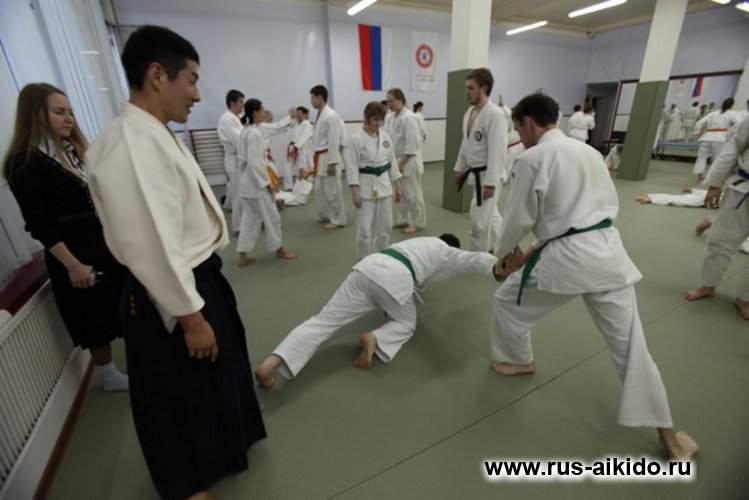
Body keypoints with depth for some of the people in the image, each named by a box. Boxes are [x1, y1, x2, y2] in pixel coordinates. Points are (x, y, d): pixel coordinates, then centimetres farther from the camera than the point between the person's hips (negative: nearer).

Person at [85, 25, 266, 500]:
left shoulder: (156, 134, 8)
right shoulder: (129, 145, -25)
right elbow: (152, 246, -27)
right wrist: (190, 316, -19)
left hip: (200, 278, 10)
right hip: (170, 297, -10)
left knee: (212, 378, 30)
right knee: (181, 396, 14)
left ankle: (216, 440, 58)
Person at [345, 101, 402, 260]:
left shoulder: (385, 136, 6)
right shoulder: (356, 139, -10)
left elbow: (392, 161, 12)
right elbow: (352, 166, -12)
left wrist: (397, 185, 10)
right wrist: (355, 192, -16)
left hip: (384, 184, 6)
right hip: (366, 186, -5)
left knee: (385, 225, 12)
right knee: (364, 227, -2)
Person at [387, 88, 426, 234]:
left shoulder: (408, 118, -17)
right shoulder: (394, 117, 11)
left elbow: (412, 144, -22)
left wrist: (402, 163, -21)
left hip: (408, 163, -9)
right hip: (398, 162, 9)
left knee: (412, 193, 0)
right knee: (399, 193, 15)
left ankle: (417, 222, 13)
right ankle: (403, 220, 29)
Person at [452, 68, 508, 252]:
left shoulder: (494, 114, -21)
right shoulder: (470, 112, 7)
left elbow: (497, 151, -25)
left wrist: (490, 183, -26)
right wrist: (459, 169, 18)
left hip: (488, 176, -9)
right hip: (476, 173, 9)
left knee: (480, 221, -1)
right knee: (490, 215, 22)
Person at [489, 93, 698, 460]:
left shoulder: (533, 158, -7)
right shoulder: (589, 151, 17)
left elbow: (519, 218, -4)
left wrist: (505, 255, 15)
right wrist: (535, 250, 20)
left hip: (566, 258, -7)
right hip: (607, 251, 7)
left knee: (508, 302, 19)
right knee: (629, 344, 14)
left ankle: (518, 360, 41)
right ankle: (668, 434, 26)